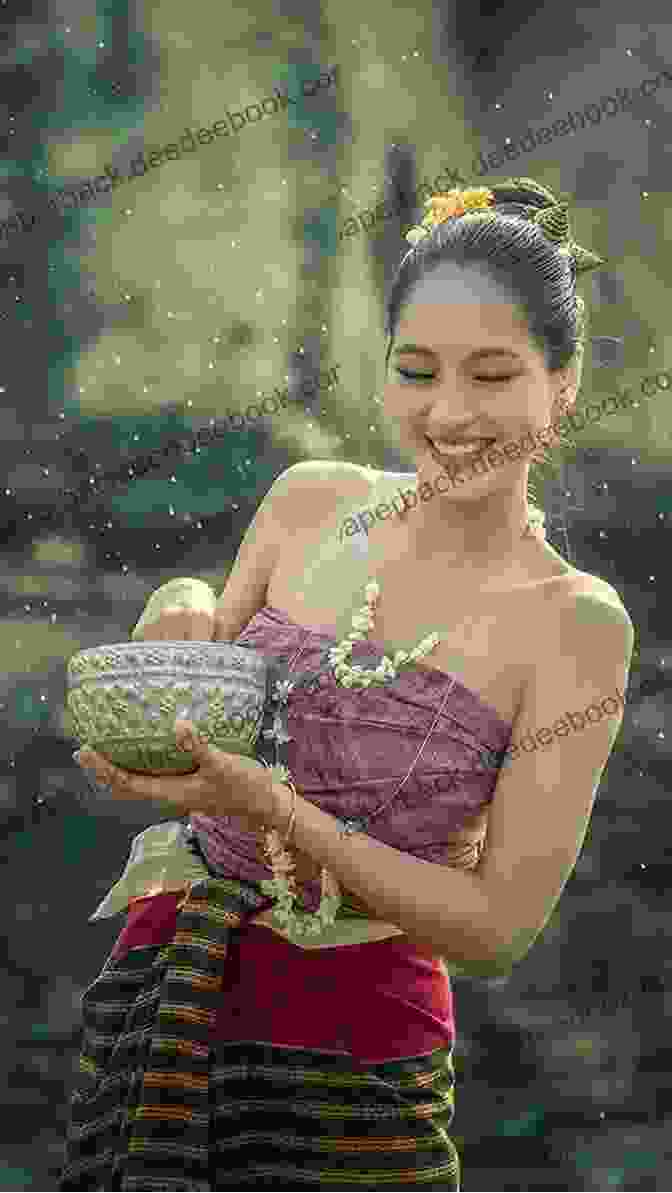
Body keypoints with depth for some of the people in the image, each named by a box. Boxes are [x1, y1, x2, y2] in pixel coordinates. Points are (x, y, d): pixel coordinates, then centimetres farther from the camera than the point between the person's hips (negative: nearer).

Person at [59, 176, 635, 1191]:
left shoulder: (576, 623, -11)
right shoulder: (312, 504, 0)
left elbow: (498, 930, -13)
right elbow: (192, 752, 9)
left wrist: (268, 808, -24)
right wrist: (181, 629, -13)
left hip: (346, 1068, -3)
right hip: (150, 991, 4)